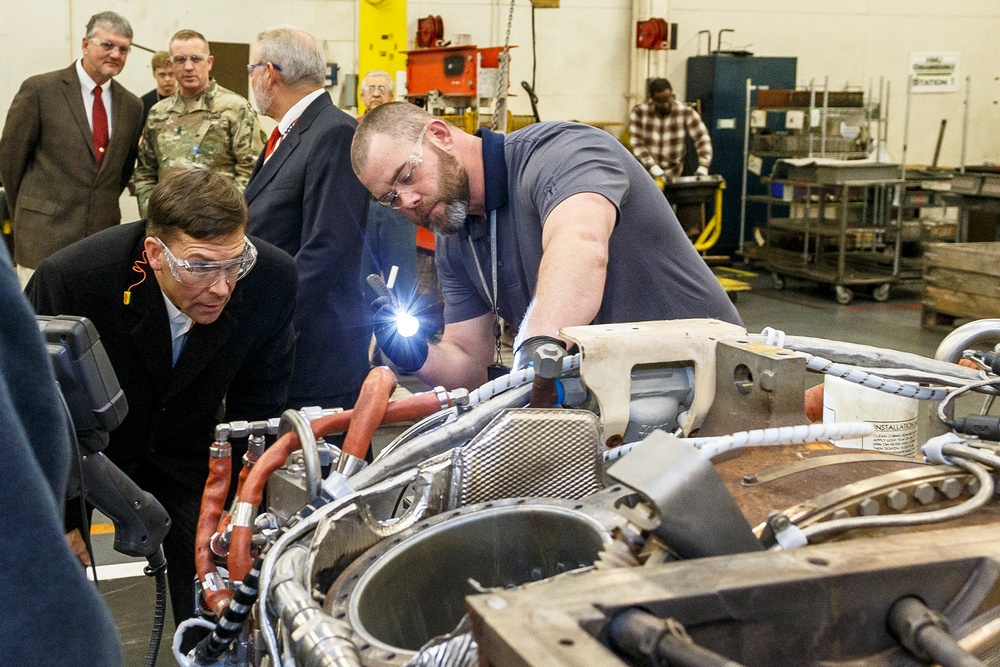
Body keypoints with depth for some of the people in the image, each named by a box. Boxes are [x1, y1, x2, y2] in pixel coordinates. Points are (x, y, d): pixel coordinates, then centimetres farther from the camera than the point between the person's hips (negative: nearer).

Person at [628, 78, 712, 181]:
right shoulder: (639, 112, -11)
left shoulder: (686, 112, -9)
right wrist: (655, 169, -23)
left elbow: (702, 138, -10)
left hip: (673, 174, 1)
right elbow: (636, 142, -13)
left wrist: (703, 168, -23)